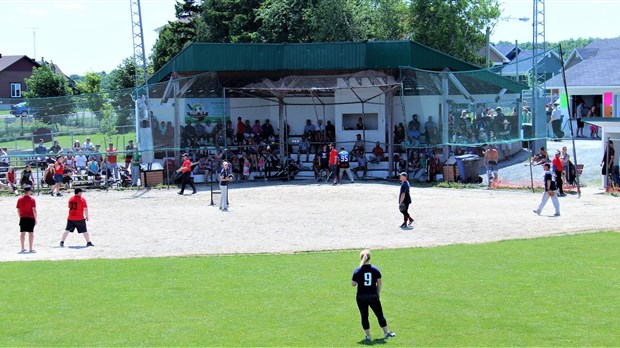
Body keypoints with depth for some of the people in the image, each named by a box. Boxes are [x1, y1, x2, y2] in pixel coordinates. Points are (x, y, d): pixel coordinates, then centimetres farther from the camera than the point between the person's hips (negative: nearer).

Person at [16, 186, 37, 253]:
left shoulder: (20, 199, 4)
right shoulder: (32, 199, -8)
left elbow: (18, 210, 6)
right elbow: (34, 210, -10)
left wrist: (20, 217, 16)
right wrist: (35, 219, -4)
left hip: (22, 218, 4)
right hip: (30, 218, -4)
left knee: (22, 233, 7)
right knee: (31, 233, 0)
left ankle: (23, 248, 9)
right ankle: (31, 248, -1)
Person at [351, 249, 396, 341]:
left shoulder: (357, 271, -8)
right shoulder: (375, 269, -3)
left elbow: (353, 284, -9)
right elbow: (379, 283, 0)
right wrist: (378, 294, 11)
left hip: (361, 297, -1)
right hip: (373, 296, 1)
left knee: (364, 316, 8)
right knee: (379, 314, 12)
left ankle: (367, 335, 10)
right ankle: (386, 332, 17)